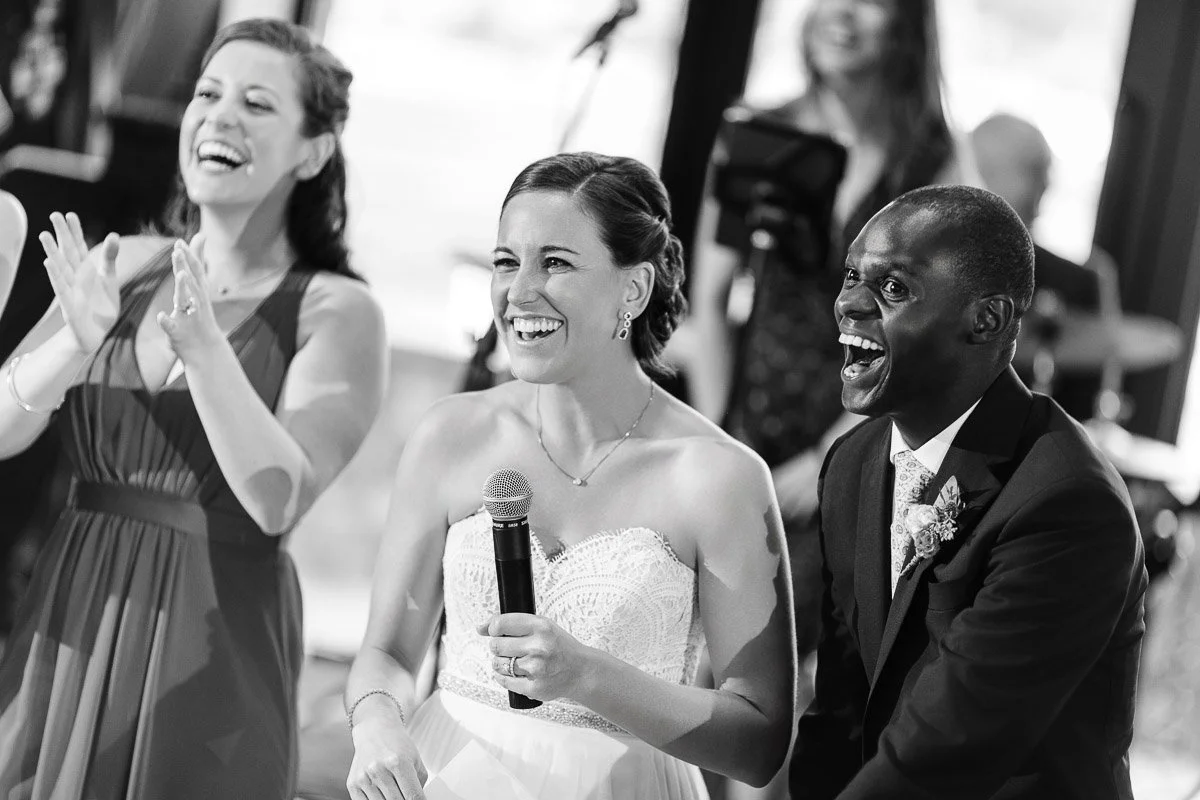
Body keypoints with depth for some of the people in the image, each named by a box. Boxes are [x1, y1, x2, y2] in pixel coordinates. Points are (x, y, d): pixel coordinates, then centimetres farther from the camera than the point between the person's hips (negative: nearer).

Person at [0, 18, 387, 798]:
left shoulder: (337, 312, -5)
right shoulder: (120, 266, 5)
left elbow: (279, 499, -17)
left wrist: (203, 346, -26)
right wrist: (78, 340, -20)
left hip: (211, 647, -3)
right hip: (66, 629, 4)